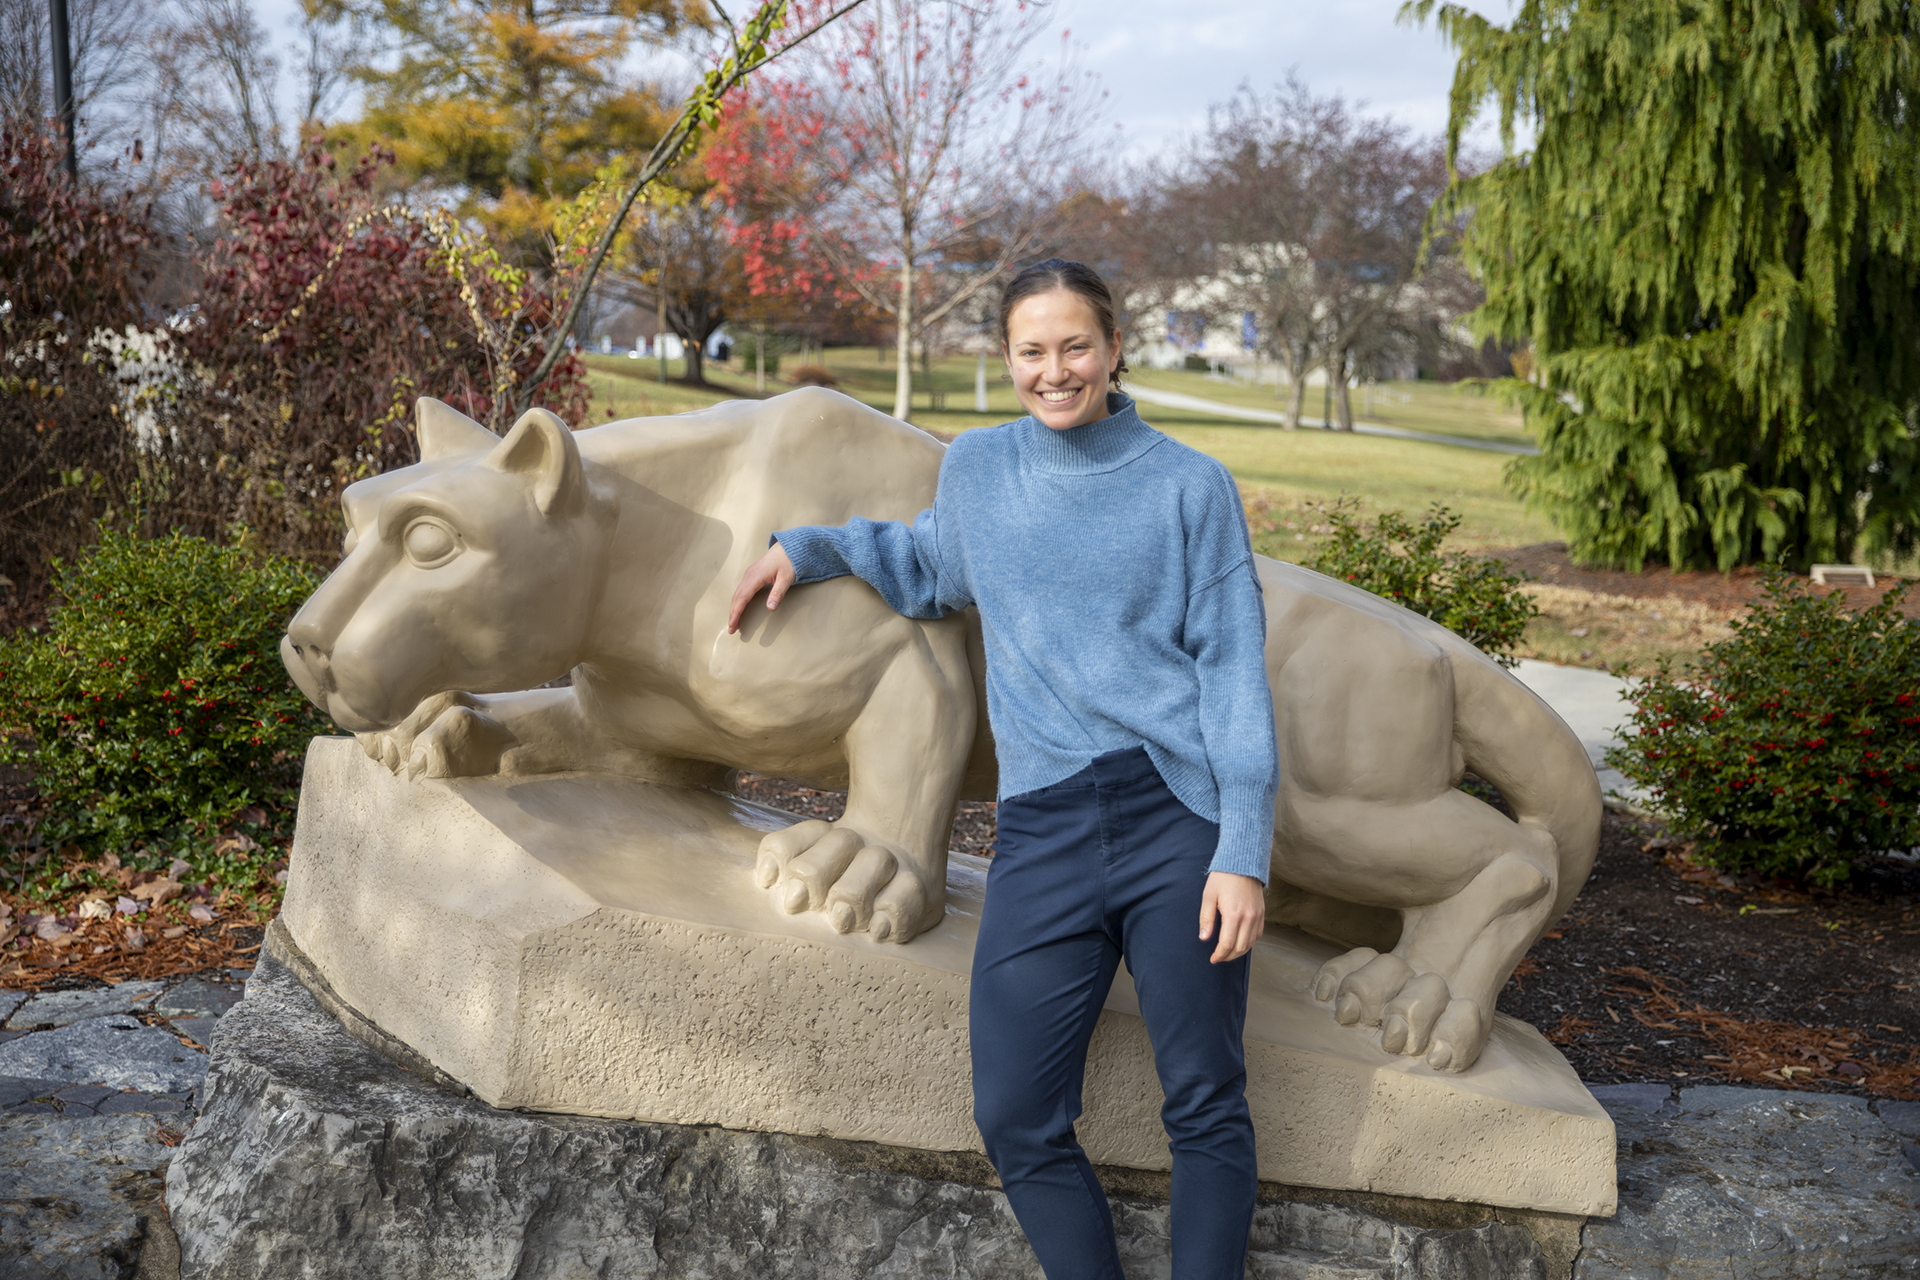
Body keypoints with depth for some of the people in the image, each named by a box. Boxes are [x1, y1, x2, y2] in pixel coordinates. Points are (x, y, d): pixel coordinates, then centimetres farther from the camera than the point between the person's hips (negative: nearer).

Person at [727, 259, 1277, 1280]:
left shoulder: (1189, 485, 4)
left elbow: (1232, 665, 1)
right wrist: (806, 547, 24)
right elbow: (933, 571, 35)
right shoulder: (975, 468, 13)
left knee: (1206, 1108, -1)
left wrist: (1244, 849, -7)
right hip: (1042, 829, 3)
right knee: (1016, 1119, -4)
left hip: (1179, 817, -2)